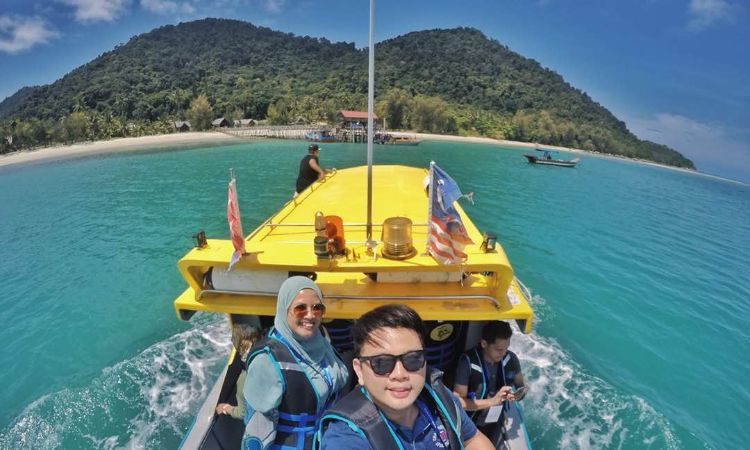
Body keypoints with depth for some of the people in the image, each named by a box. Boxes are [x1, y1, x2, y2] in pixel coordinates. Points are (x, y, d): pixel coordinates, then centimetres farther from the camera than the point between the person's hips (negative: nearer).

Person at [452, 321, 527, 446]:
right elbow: (458, 401, -24)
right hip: (470, 425, -4)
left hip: (495, 424, 4)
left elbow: (521, 386, 4)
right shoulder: (468, 362, -27)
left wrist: (519, 394, -20)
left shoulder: (511, 359, -13)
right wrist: (492, 401, -32)